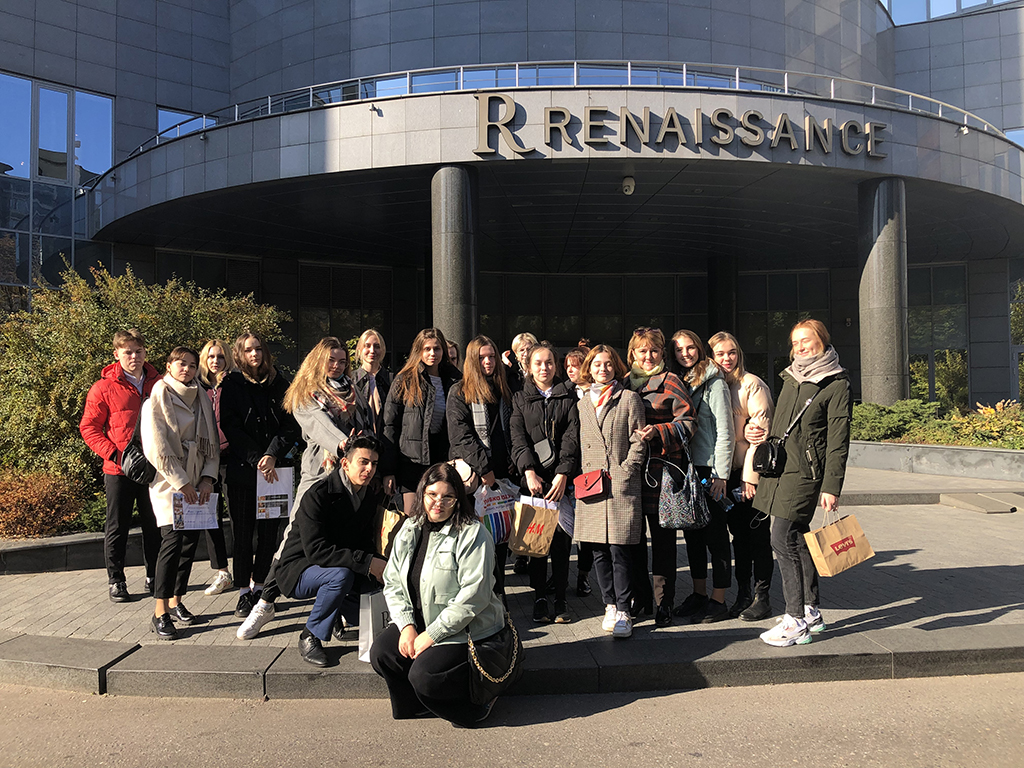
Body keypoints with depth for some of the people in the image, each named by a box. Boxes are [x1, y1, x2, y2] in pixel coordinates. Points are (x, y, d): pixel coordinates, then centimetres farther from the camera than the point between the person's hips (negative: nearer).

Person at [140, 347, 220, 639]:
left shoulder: (202, 399, 12)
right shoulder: (157, 398, -4)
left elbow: (212, 442, 12)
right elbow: (157, 448, -11)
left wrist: (208, 478, -1)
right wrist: (181, 483, -14)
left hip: (196, 484, 5)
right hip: (168, 483, -5)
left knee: (190, 541, 4)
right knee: (173, 540, -13)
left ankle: (177, 601, 17)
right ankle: (160, 612, -6)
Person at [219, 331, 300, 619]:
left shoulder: (279, 383, 8)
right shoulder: (232, 385, 3)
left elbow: (291, 425, 3)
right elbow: (230, 428, -4)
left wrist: (273, 455, -12)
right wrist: (256, 459, -14)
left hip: (275, 470, 2)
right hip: (242, 469, -1)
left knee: (269, 531, 4)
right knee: (243, 532, 2)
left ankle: (259, 587, 18)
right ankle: (244, 592, 11)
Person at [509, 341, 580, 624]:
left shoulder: (569, 396, 9)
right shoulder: (520, 398, 12)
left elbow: (572, 436, -1)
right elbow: (518, 437, 1)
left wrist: (563, 474, -12)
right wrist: (529, 471, -13)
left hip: (562, 477, 0)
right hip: (532, 478, 1)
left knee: (562, 537, -1)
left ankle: (560, 598, 10)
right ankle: (539, 598, 10)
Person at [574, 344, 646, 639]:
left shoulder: (629, 398, 4)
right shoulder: (583, 404, 17)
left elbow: (638, 441, 1)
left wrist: (624, 471, -9)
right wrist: (583, 479, 9)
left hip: (621, 485, -4)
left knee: (620, 550, -6)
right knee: (599, 551, 6)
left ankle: (623, 612, 2)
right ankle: (610, 606, 18)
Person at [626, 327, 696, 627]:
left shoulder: (670, 382, 1)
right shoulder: (623, 383, 15)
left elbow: (688, 422, -6)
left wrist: (658, 432, -17)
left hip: (660, 470, -4)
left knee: (662, 537, 2)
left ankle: (663, 601, 13)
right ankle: (639, 597, 22)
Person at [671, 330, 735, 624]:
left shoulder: (714, 382, -7)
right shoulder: (677, 382, 12)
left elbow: (724, 431, -10)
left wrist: (721, 475, -14)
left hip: (708, 468, -6)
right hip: (684, 468, 7)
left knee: (715, 534, 0)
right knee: (692, 533, 13)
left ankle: (718, 601, 8)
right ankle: (699, 593, 24)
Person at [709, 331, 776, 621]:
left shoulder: (752, 384, -8)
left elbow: (760, 430, -11)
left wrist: (751, 475, -14)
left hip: (753, 472, -5)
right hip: (726, 473, 5)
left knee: (758, 534, 1)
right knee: (738, 533, 11)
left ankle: (762, 597, 11)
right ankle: (743, 594, 20)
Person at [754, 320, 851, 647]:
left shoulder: (836, 383, -6)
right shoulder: (791, 378, 16)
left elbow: (838, 440, -10)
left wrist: (831, 486, -14)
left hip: (805, 473, -7)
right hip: (780, 468, 7)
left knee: (783, 540, -11)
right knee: (797, 539, 12)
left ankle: (796, 621, -4)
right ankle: (811, 611, 23)